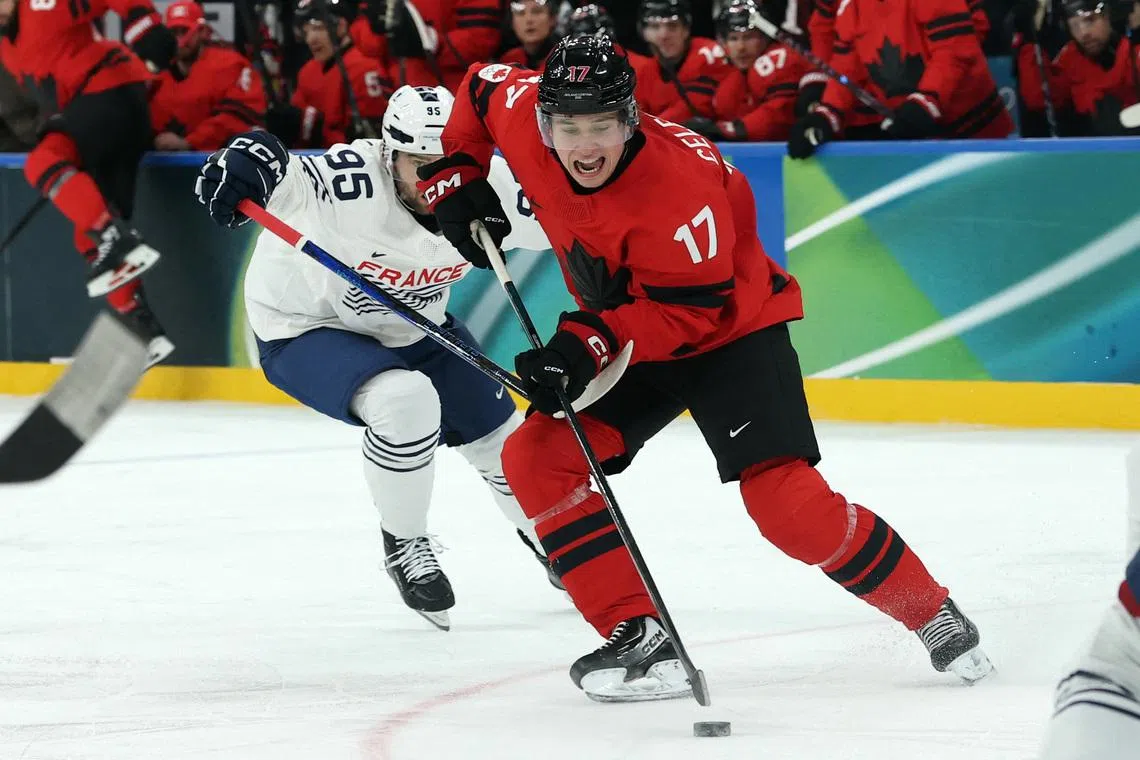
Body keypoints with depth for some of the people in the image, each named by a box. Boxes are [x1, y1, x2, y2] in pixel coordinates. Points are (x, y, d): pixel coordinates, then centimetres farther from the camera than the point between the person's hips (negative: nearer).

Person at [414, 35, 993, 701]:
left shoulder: (676, 186, -34)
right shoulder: (520, 113, -17)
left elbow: (691, 311, -29)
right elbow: (478, 90, 6)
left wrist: (590, 342, -36)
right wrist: (454, 179, -2)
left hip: (731, 327, -7)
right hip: (624, 338, 7)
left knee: (786, 502, -21)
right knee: (535, 459, -10)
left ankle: (933, 615, -2)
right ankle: (638, 639, -9)